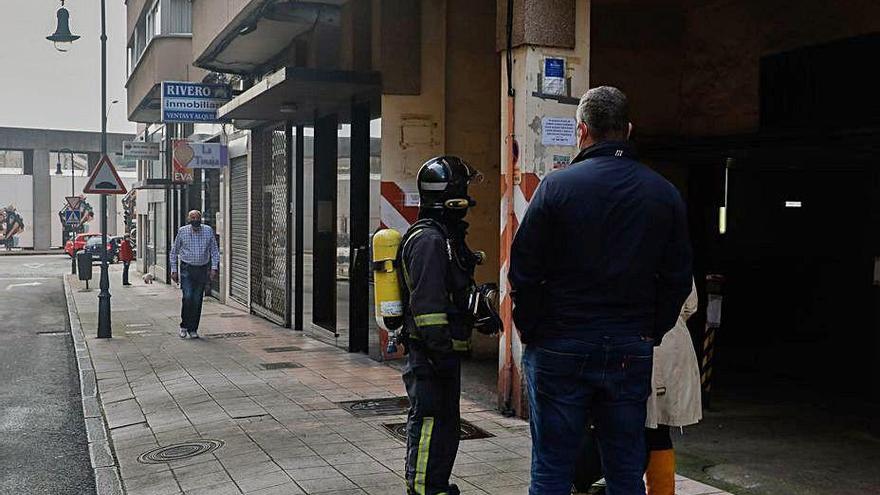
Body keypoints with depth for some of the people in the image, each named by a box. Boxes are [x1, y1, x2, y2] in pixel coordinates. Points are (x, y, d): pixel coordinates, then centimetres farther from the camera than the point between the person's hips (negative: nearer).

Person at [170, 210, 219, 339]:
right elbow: (174, 252, 9)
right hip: (187, 269, -1)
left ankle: (193, 329, 13)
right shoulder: (182, 231, 1)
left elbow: (214, 251, 8)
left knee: (197, 300, 3)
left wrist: (214, 267, -1)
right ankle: (184, 326, 3)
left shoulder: (208, 231, 3)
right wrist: (174, 270, 5)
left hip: (202, 270, 2)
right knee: (188, 297, -14)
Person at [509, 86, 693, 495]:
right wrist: (649, 334, 13)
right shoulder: (664, 194, 4)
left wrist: (530, 332, 4)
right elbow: (678, 279, 6)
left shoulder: (556, 186, -7)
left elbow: (523, 272, -7)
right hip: (631, 351, 3)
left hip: (560, 348, -3)